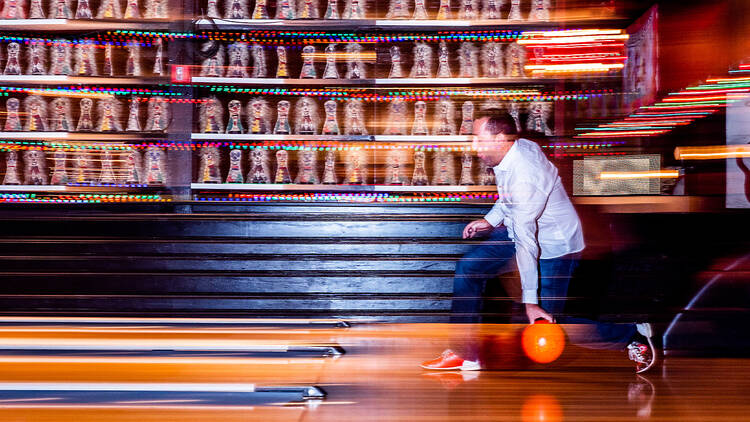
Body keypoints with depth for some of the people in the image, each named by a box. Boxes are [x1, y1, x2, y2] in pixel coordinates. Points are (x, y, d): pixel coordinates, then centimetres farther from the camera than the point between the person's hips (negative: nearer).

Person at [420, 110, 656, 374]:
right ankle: (466, 354, 8)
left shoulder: (524, 177, -34)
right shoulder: (519, 146, -7)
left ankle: (633, 334, 9)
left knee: (546, 325, -4)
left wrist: (530, 300, -30)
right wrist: (490, 220, 10)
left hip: (554, 247, -9)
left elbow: (526, 243, -33)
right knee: (468, 268, 3)